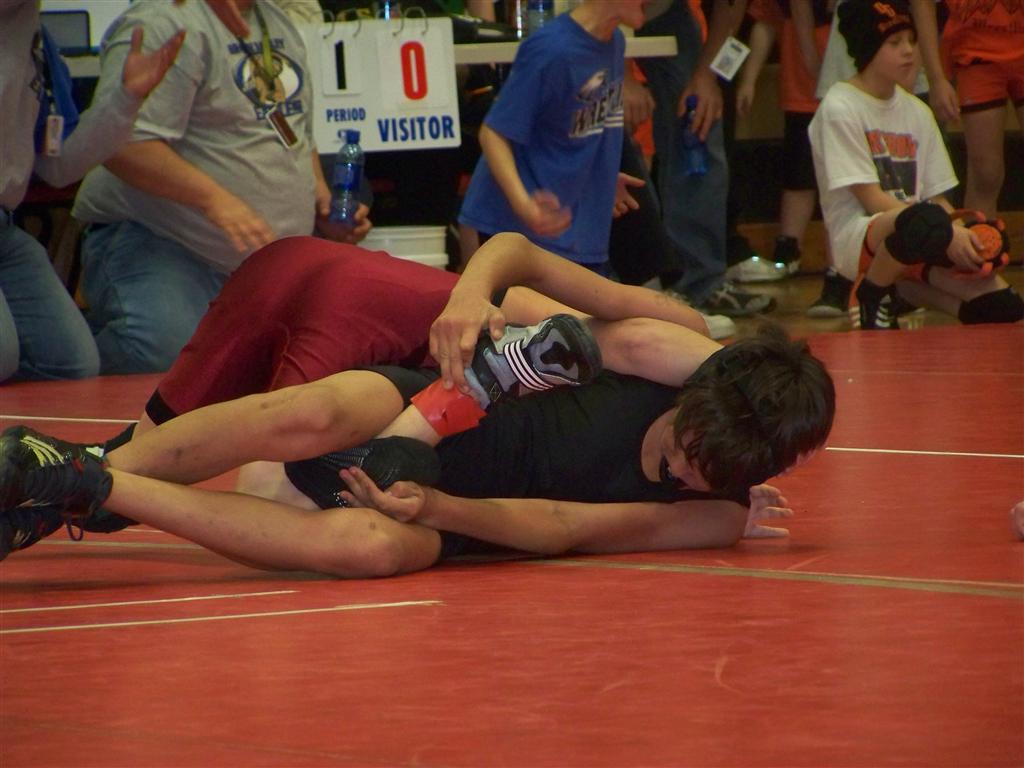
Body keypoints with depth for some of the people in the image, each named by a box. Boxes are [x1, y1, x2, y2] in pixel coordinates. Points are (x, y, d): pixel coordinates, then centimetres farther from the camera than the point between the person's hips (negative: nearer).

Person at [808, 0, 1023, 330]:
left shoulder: (917, 113, 15)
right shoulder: (839, 108, -7)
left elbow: (936, 197, 14)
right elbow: (871, 198, -15)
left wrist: (963, 234, -9)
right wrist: (948, 232, -25)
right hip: (857, 239, -6)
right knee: (924, 222, -41)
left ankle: (907, 289, 8)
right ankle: (873, 296, -12)